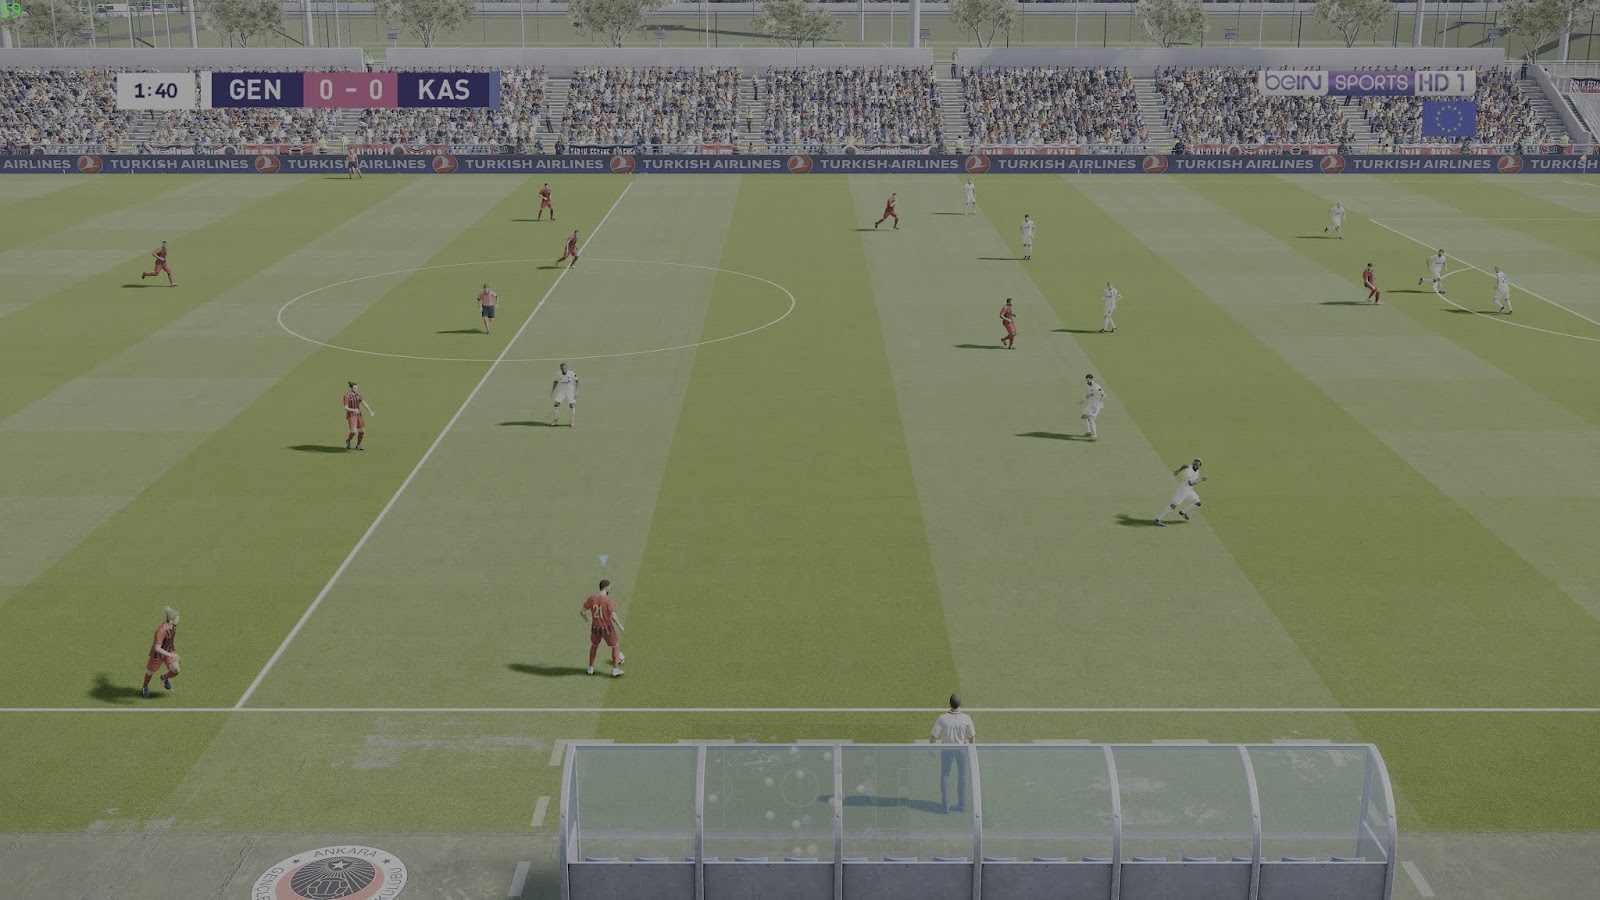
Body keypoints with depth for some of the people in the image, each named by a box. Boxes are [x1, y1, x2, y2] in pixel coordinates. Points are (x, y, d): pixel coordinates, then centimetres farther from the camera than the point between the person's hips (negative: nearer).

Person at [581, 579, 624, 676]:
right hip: (607, 629, -4)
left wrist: (586, 619, 21)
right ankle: (615, 670, 15)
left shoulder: (591, 598, -6)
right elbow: (613, 616, -24)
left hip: (595, 628, 4)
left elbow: (582, 611, 0)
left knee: (594, 646, 29)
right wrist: (620, 626, -8)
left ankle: (591, 668, 33)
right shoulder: (608, 600, -19)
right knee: (615, 647, 17)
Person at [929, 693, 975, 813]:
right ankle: (962, 804, 23)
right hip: (962, 748, 1)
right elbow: (972, 737, -5)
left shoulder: (942, 718, -22)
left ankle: (945, 804, 18)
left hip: (946, 748, -1)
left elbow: (933, 736, -14)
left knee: (945, 775, 16)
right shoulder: (966, 719, -19)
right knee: (962, 775, 17)